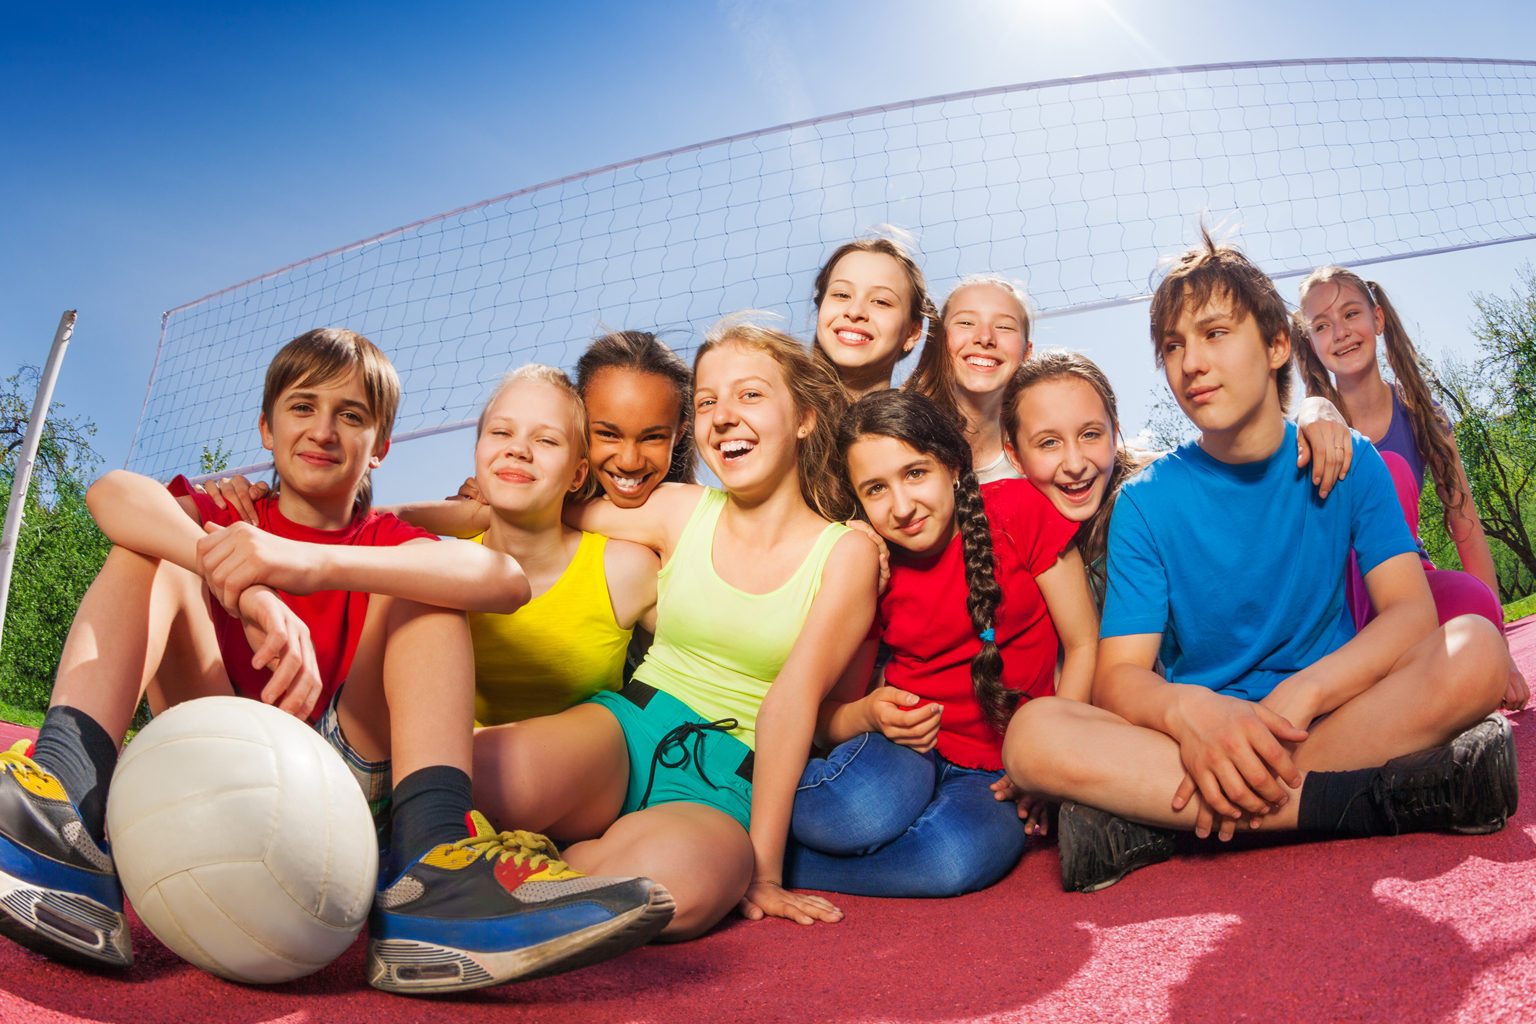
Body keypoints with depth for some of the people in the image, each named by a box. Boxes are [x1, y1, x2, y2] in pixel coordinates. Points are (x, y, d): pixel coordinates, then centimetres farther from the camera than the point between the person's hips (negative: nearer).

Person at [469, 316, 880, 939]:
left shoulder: (845, 554, 0)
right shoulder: (680, 512, 7)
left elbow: (792, 699, -8)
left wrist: (763, 867, -12)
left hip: (727, 787, -1)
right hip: (628, 730, 1)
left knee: (677, 877, -37)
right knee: (493, 772, -34)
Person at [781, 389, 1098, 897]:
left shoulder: (1019, 511, -6)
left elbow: (1085, 646, -2)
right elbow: (829, 717, 3)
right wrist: (870, 716, -20)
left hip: (998, 776, 1)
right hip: (904, 752, 0)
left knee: (955, 857, -35)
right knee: (862, 811, -37)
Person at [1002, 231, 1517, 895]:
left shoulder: (1347, 463, 4)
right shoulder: (1146, 503, 0)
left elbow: (1412, 611, -9)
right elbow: (1119, 676, -8)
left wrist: (1294, 698, -28)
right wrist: (1187, 710, -32)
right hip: (1200, 734, -1)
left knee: (1474, 648, -27)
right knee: (1035, 734, -29)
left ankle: (1151, 821, -29)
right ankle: (1386, 795, -29)